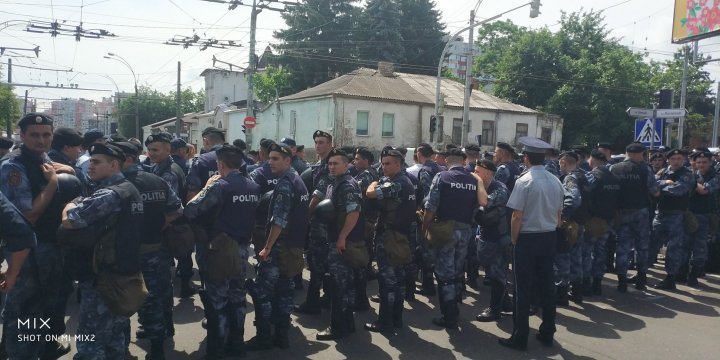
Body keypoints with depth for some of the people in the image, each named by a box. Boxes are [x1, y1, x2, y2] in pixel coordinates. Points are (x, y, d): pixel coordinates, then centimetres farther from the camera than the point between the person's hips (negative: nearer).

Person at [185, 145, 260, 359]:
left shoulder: (220, 186, -17)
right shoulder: (254, 187, 3)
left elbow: (190, 211, -17)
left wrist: (207, 187, -6)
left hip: (221, 249, -6)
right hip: (243, 248, 6)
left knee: (217, 300, 4)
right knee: (237, 296, 16)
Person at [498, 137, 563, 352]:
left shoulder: (524, 181, -15)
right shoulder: (555, 181, 4)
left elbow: (517, 216, -16)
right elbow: (558, 213, 9)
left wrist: (513, 239, -4)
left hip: (528, 238, -6)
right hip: (549, 238, 6)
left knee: (523, 289, 1)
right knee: (547, 286, 14)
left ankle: (520, 338, 7)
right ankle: (547, 334, 24)